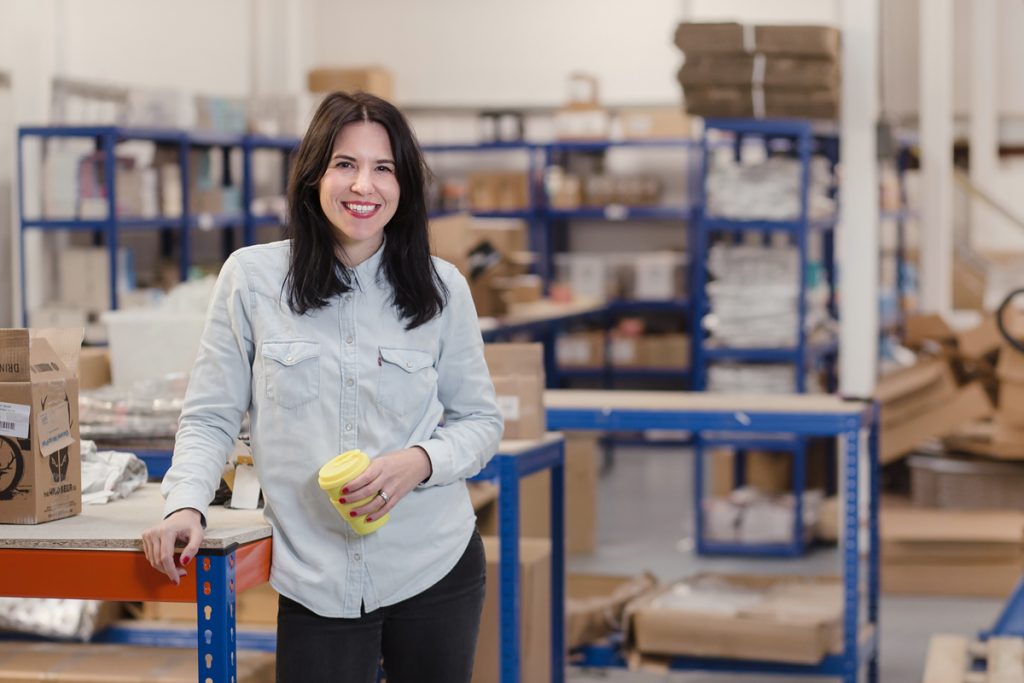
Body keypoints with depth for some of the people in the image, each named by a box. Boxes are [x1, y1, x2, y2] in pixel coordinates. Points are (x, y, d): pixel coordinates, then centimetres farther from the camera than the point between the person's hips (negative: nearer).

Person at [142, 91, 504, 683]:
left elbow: (482, 421, 7)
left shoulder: (441, 287, 1)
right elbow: (210, 418, 3)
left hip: (436, 570, 2)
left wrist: (420, 461, -13)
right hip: (315, 584, -1)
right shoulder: (253, 277, -2)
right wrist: (186, 504, -15)